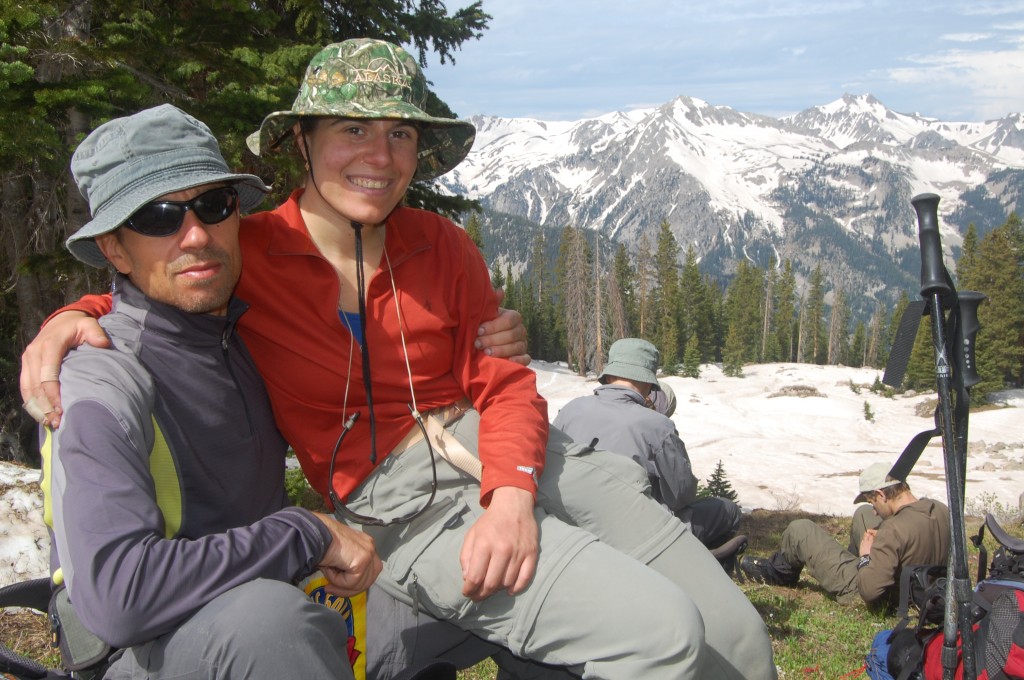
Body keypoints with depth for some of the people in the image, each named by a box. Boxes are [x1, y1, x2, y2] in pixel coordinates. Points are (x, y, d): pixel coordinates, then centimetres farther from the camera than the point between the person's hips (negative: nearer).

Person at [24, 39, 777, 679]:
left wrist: (514, 493, -15)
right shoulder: (244, 252, -3)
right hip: (404, 506, -5)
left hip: (522, 457, 5)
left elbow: (506, 383, 5)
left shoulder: (441, 245, 8)